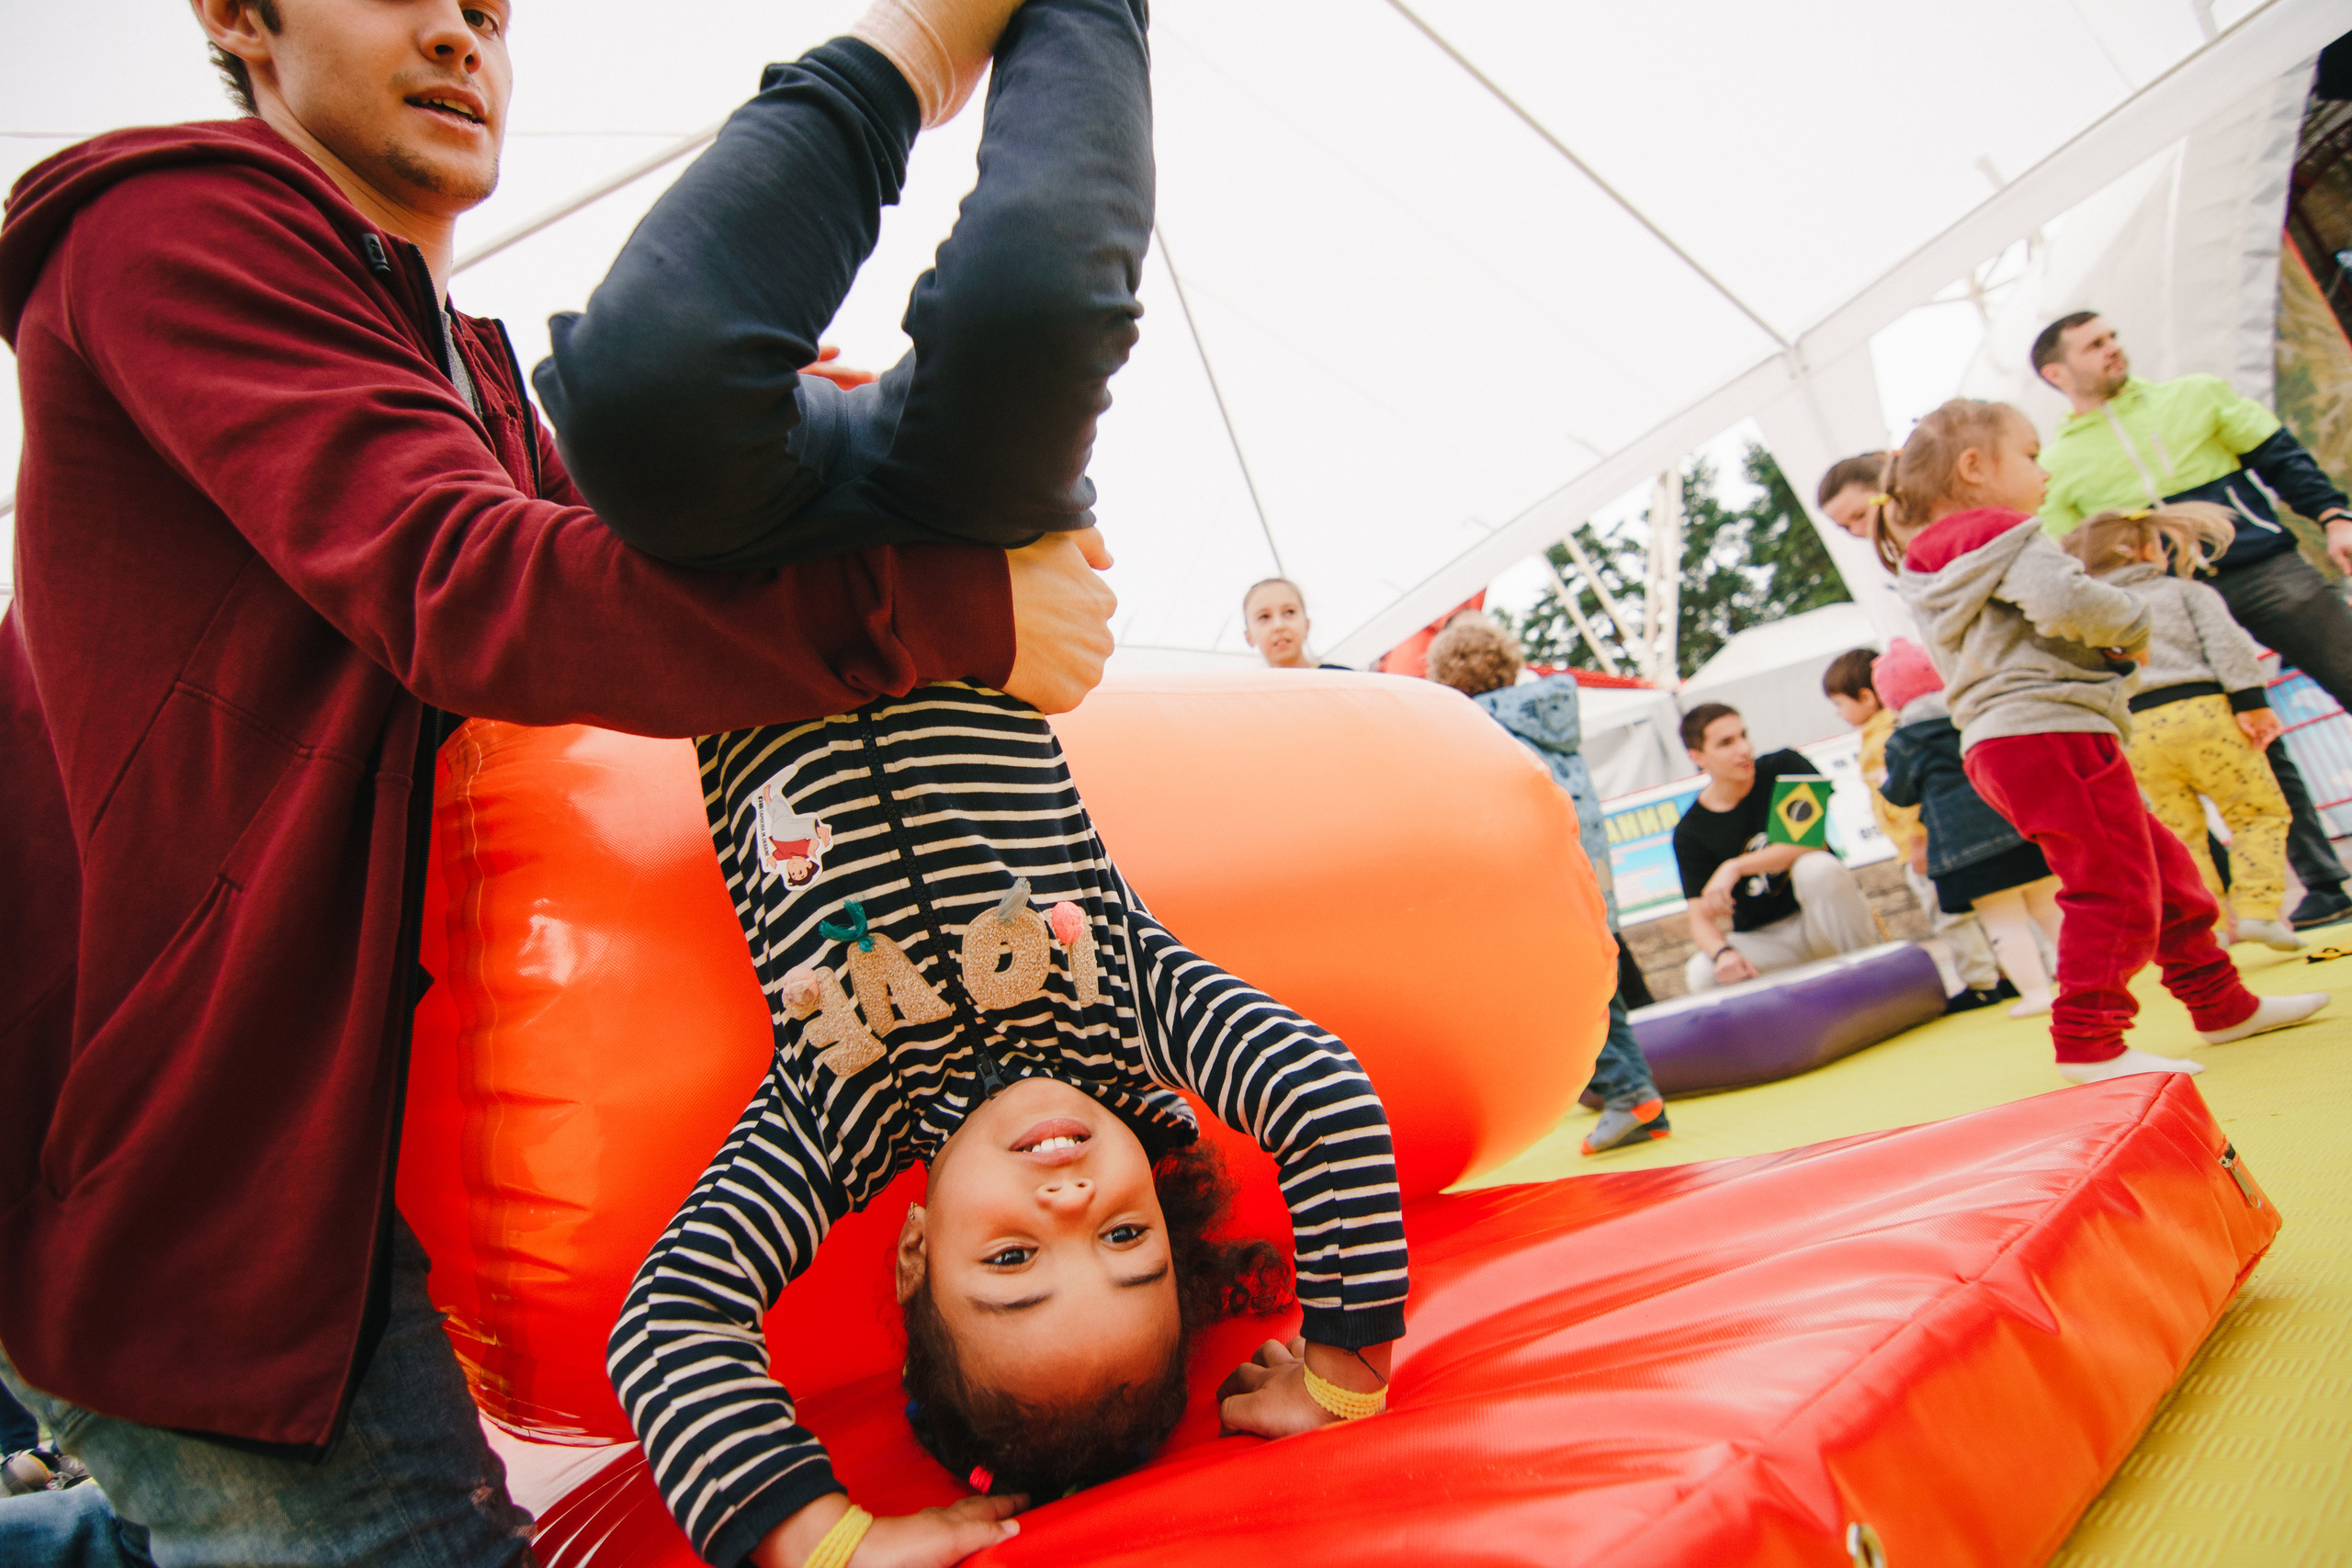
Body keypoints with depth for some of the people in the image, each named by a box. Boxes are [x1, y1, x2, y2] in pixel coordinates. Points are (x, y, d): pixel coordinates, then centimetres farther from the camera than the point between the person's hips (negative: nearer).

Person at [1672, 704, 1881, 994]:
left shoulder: (1784, 768, -5)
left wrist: (1735, 867, -26)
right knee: (1700, 974, -30)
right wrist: (1722, 952, -32)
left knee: (1817, 867, -33)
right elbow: (1700, 918, -8)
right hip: (1765, 940, 1)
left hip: (1822, 917, 0)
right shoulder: (1691, 834, -5)